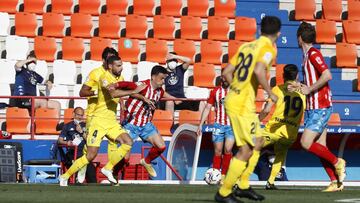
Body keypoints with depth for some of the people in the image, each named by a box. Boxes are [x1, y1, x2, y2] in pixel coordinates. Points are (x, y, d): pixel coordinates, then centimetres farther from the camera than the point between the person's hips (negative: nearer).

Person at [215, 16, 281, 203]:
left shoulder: (246, 46, 15)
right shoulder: (268, 49, -8)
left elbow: (226, 72, 13)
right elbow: (258, 71, -26)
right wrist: (270, 93, -14)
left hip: (232, 98, 9)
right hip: (243, 104, -9)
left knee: (256, 144, 20)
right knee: (247, 150, -4)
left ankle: (243, 187, 23)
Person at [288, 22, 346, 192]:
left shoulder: (313, 54, -13)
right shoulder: (308, 55, 16)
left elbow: (327, 75, -25)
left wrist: (308, 89, -19)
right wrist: (300, 86, 15)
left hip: (320, 107, -10)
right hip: (313, 108, 10)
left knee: (306, 143, -14)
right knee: (319, 147, 6)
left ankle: (337, 162, -3)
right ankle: (336, 181, 5)